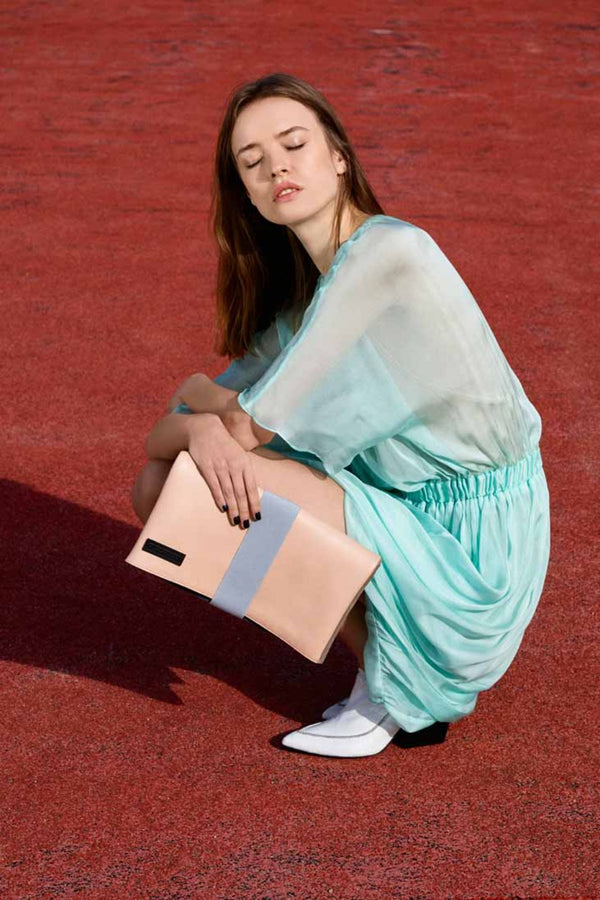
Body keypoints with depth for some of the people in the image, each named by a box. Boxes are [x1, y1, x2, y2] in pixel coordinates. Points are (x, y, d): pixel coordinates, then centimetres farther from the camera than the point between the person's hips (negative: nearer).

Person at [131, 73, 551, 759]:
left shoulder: (389, 252, -21)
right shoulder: (300, 289, 6)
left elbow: (254, 425, -21)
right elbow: (157, 442, 2)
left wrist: (199, 394, 2)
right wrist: (197, 425, -22)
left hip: (469, 543, -9)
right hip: (419, 517, 9)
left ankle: (394, 691, -1)